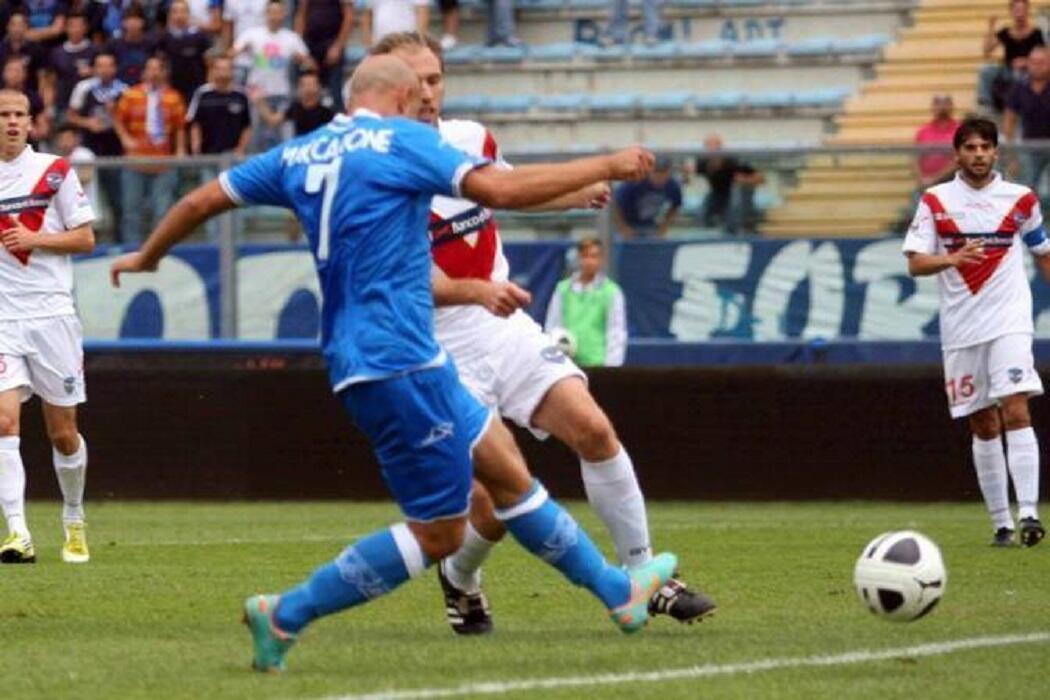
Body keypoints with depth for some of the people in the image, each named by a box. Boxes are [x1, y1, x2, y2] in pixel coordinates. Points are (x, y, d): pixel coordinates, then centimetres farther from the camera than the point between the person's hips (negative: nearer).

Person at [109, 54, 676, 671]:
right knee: (438, 532, -5)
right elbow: (501, 188, -18)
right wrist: (605, 167, -9)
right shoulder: (402, 140, -7)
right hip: (397, 359, -10)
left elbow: (203, 200, 19)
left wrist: (146, 257, 36)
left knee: (506, 466, 17)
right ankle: (286, 616, -4)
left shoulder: (300, 154, 14)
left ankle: (618, 591, 26)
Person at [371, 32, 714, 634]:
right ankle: (460, 581, 26)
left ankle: (644, 574, 0)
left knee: (593, 429, -15)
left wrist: (574, 195, 21)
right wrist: (477, 291, -39)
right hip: (440, 352, -5)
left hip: (507, 327, 5)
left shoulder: (471, 139, 5)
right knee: (495, 510, -10)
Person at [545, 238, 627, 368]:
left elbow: (616, 332, -1)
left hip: (596, 362, -3)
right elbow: (552, 326, 11)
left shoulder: (612, 291, 1)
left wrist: (611, 365, -9)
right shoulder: (563, 289, 9)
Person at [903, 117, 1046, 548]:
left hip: (1009, 322, -2)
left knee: (1015, 412, -17)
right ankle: (1001, 523, 12)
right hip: (961, 329, 2)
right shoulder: (935, 201, 4)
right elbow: (915, 263, -3)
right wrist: (952, 258, -21)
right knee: (983, 427, 5)